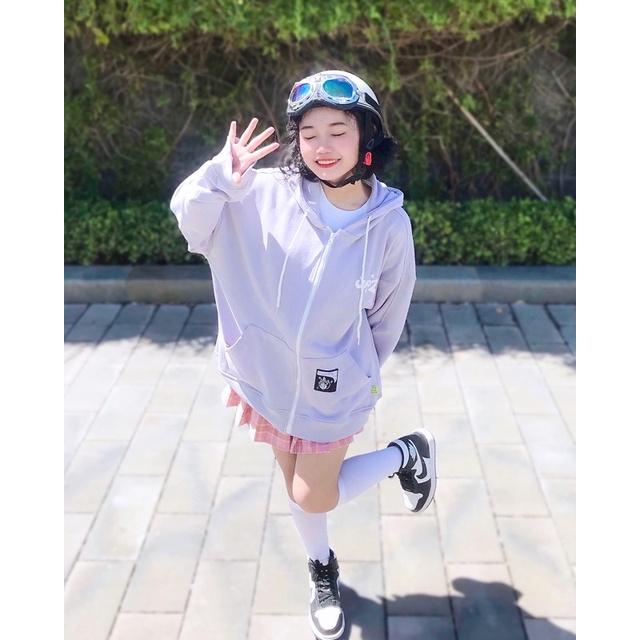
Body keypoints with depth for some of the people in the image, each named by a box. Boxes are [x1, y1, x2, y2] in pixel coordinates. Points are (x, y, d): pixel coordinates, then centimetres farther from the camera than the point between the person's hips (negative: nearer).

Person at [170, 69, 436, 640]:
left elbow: (389, 314, -4)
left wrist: (361, 374, 8)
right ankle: (323, 571, 49)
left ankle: (406, 453, 31)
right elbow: (191, 216, -13)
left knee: (313, 497, 8)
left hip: (334, 387, -2)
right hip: (270, 375, 3)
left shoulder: (390, 224, -16)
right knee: (296, 485, 20)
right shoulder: (268, 195, -15)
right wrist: (221, 177, -34)